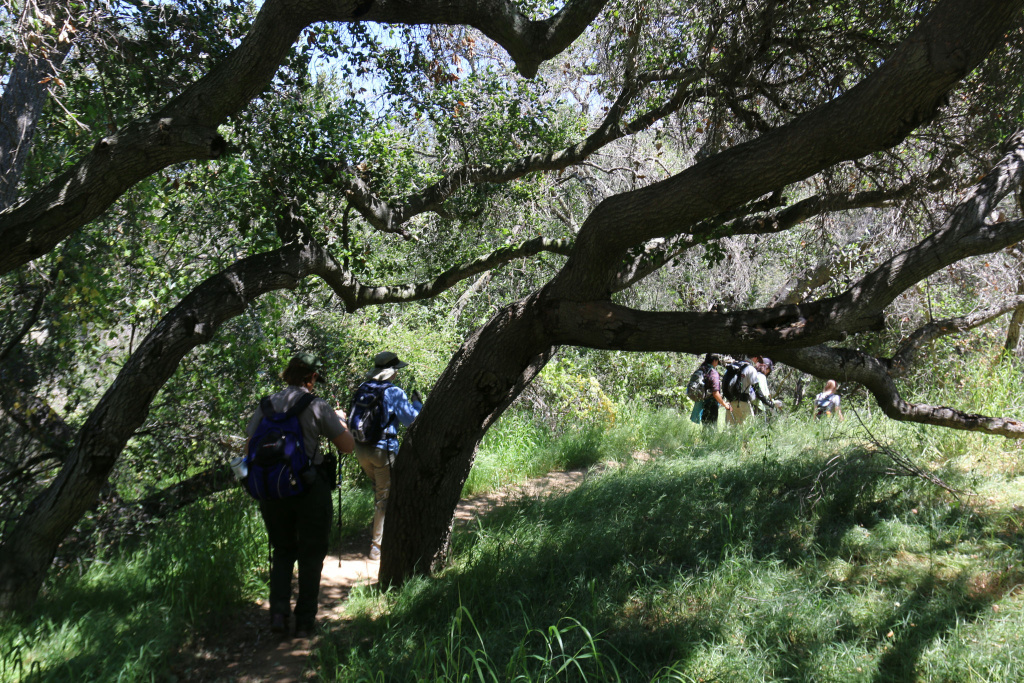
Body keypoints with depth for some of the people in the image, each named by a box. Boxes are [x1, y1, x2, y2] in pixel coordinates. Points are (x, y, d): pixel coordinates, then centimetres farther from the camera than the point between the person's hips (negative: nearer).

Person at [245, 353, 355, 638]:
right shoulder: (318, 406, -8)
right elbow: (347, 446, -4)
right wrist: (341, 421, 14)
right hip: (310, 487, -3)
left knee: (282, 552, 19)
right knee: (311, 556, 10)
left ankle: (278, 613, 7)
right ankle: (305, 621, 12)